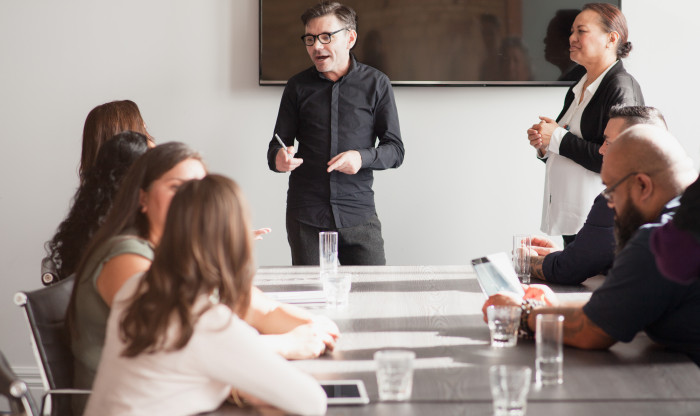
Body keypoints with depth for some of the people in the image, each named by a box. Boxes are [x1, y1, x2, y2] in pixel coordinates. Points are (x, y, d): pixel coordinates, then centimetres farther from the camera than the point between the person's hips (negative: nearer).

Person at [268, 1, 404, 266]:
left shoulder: (376, 84, 5)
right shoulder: (298, 87, 10)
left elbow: (395, 150, 5)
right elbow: (278, 145, 12)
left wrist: (362, 157, -16)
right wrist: (279, 159, -12)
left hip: (359, 214, -1)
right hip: (305, 215, 1)